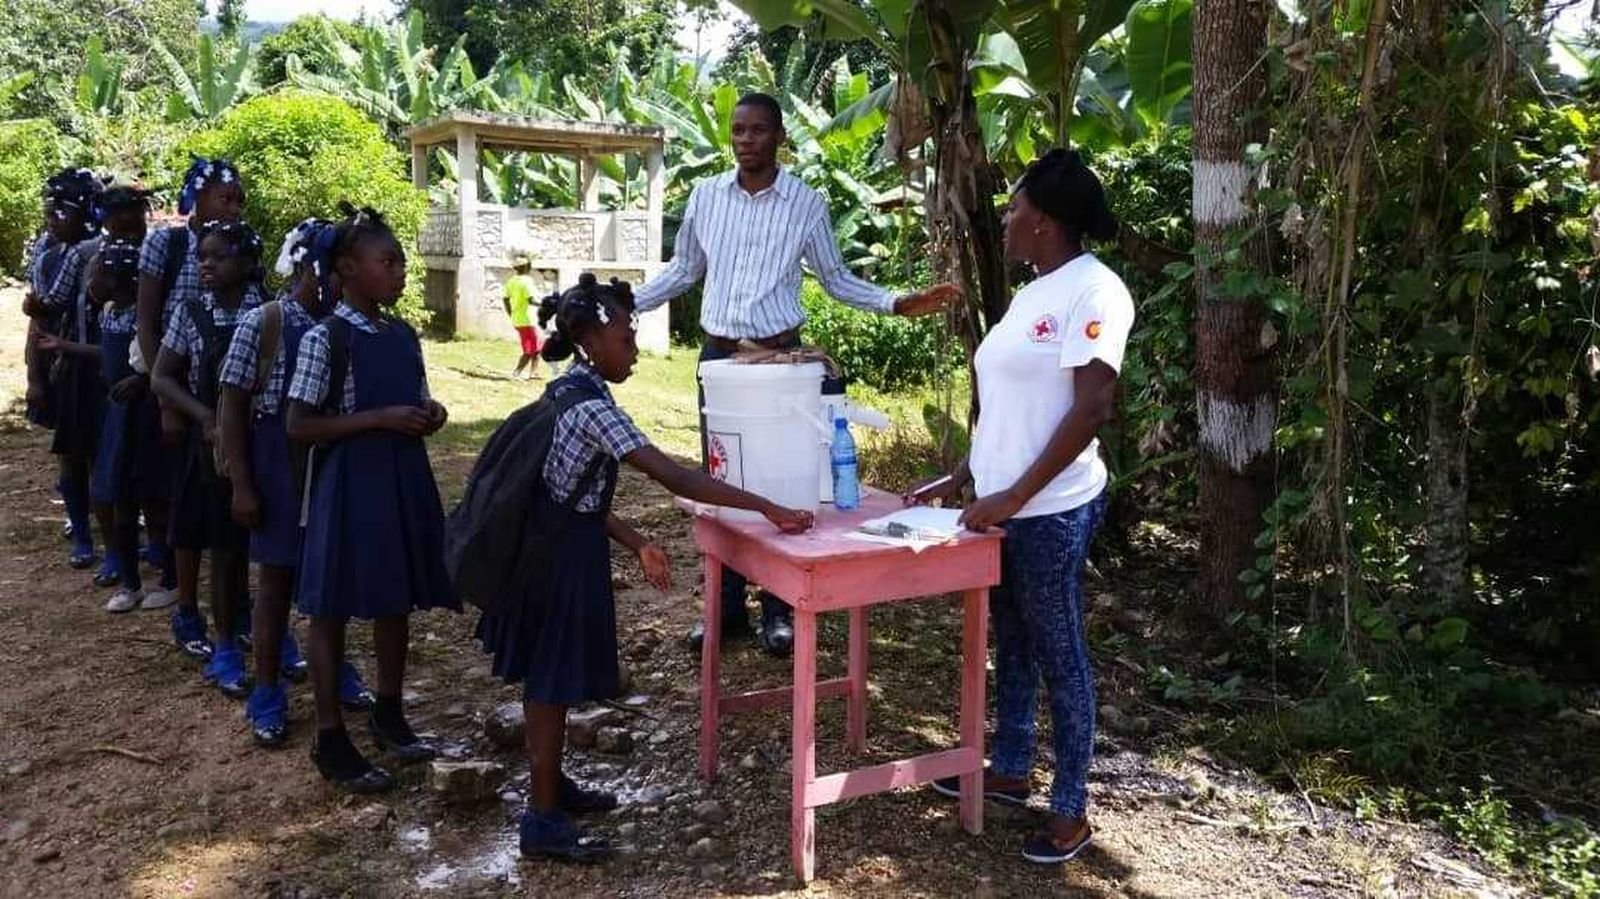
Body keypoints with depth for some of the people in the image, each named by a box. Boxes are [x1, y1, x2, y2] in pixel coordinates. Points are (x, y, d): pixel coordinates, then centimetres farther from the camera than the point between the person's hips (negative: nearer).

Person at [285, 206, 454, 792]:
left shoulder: (404, 337, 8)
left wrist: (430, 415, -4)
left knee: (397, 600, 16)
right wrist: (378, 419, -20)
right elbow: (299, 427, -13)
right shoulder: (324, 339, -11)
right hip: (349, 486, -7)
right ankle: (330, 738, 13)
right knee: (333, 608, 3)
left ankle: (388, 713, 33)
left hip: (404, 480, 7)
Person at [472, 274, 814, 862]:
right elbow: (671, 476, -30)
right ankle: (543, 820, 11)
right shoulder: (591, 405, -23)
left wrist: (636, 544, 10)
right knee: (554, 681, 0)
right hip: (564, 556, -10)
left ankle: (549, 783, 35)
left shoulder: (566, 391, 7)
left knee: (548, 677, 20)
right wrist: (766, 508, -29)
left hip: (550, 547, 10)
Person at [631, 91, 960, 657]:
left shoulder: (807, 203, -2)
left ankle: (778, 611, 14)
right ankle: (726, 608, 19)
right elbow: (683, 271, 14)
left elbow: (835, 279, 5)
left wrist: (896, 304, -8)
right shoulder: (705, 196, 4)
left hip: (778, 357, -2)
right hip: (718, 355, 3)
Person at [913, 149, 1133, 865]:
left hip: (1051, 511, -9)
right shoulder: (1032, 292, 13)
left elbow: (1092, 408, -21)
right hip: (1004, 504, 9)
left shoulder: (1093, 290, -15)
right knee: (1011, 643, 18)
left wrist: (1016, 495, -21)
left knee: (1058, 654, 3)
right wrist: (965, 477, 15)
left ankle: (1071, 811, 16)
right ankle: (1010, 772, 35)